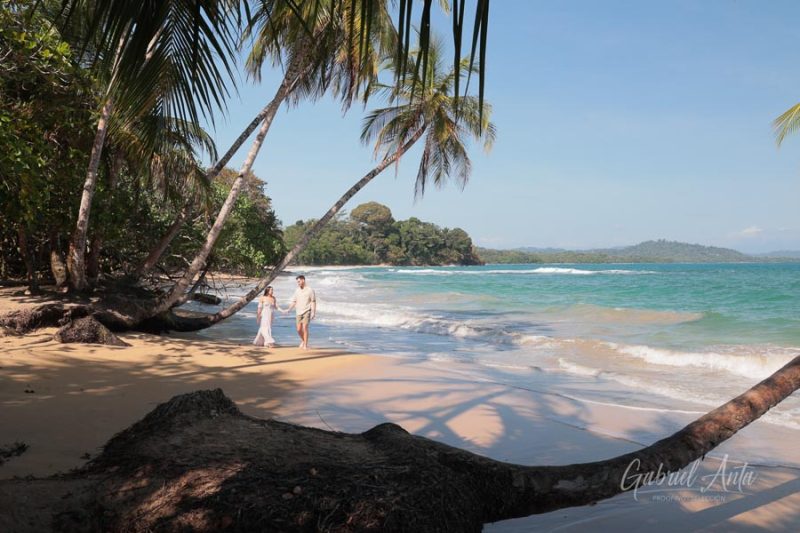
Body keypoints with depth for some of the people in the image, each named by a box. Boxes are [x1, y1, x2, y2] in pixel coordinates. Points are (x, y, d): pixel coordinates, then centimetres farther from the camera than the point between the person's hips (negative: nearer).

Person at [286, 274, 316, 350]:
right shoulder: (297, 290, 8)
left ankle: (305, 345, -6)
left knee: (305, 328, -13)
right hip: (299, 312, 4)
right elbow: (294, 301, 11)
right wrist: (289, 309, -1)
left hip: (307, 312, -4)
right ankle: (303, 340, 30)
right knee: (299, 329, 3)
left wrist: (313, 312, -12)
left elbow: (313, 302, -5)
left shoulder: (310, 290, -5)